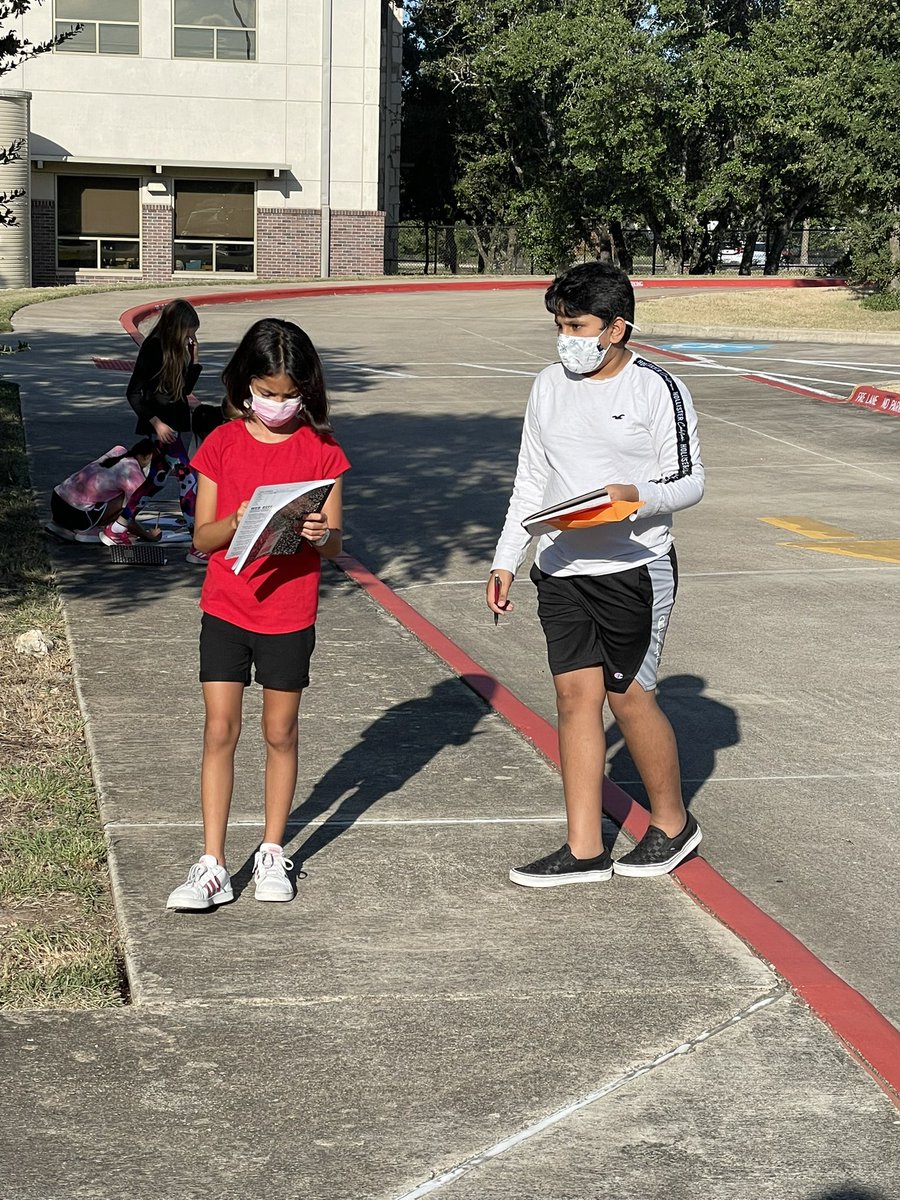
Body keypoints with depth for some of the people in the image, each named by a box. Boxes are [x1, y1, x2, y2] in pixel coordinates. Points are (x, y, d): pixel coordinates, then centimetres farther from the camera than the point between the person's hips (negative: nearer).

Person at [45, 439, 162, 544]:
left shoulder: (118, 450, 10)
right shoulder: (135, 476, -9)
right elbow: (129, 521, -7)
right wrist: (149, 536, 9)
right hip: (75, 513, -8)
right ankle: (87, 531, -3)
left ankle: (60, 524, 19)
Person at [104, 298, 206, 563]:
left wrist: (194, 360, 2)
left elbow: (184, 389, 13)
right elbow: (133, 392, -15)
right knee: (187, 477, -11)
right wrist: (156, 422, -19)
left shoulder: (176, 349, 7)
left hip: (174, 420, 9)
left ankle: (116, 530, 25)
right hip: (161, 423, -9)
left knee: (157, 478, 16)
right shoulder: (153, 348, -15)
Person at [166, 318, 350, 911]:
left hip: (290, 612, 0)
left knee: (280, 732, 8)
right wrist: (237, 521, -21)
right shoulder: (222, 445, 0)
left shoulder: (320, 448, -1)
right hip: (226, 609, 0)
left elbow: (334, 547, 0)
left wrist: (320, 533, -23)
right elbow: (201, 537, -1)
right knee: (220, 731, -1)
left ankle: (272, 852, 23)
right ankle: (212, 866, 3)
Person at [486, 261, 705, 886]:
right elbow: (531, 482, 17)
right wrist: (505, 560, 12)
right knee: (576, 694, 4)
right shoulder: (550, 386, 10)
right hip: (561, 569, 5)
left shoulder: (657, 389, -7)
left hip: (634, 568, -5)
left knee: (629, 694, -3)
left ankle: (672, 823, 20)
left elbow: (689, 482, -5)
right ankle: (583, 850, 9)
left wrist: (636, 495, -25)